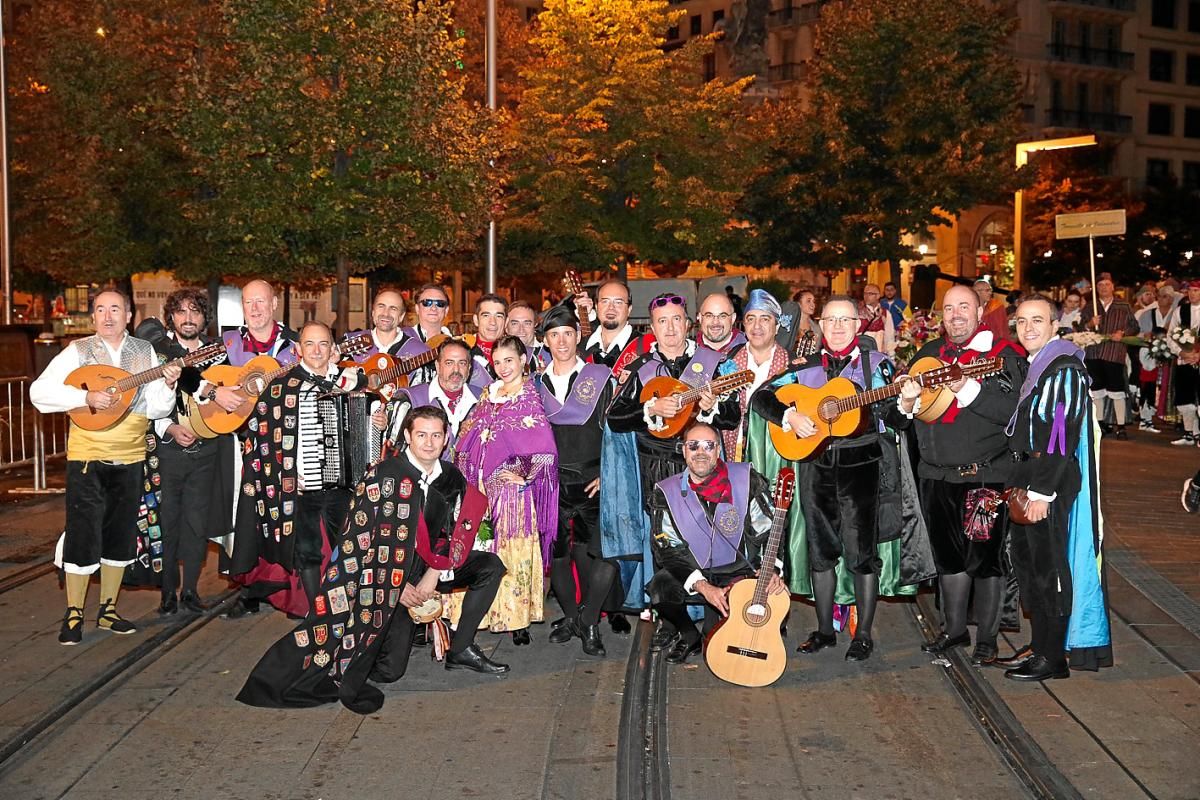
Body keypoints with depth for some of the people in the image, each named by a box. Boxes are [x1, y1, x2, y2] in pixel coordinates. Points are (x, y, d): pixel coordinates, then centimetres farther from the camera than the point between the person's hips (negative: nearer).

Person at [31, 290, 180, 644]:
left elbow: (156, 409, 3)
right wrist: (86, 396, -20)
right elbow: (39, 392, -9)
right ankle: (73, 615, 10)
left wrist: (168, 384, -16)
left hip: (130, 459, 3)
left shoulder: (146, 352, 6)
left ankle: (108, 610, 23)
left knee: (120, 538, 10)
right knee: (83, 536, -4)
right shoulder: (78, 351, -1)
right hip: (87, 458, -3)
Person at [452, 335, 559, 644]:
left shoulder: (529, 398, -5)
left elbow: (544, 450, -13)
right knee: (482, 550, 6)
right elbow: (468, 439, 17)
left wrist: (521, 473, -10)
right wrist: (467, 474, 6)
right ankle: (489, 612, 16)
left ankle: (517, 617, 6)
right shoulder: (489, 395, 13)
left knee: (513, 551, -2)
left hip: (511, 488, -5)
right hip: (481, 489, 6)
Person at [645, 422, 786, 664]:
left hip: (740, 573, 0)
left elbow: (769, 530, -3)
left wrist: (771, 569, -21)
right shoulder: (665, 492, -7)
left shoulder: (747, 480, -8)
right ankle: (689, 637, 6)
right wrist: (701, 586, -23)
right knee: (659, 588, -30)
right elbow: (666, 550, -10)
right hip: (692, 576, 0)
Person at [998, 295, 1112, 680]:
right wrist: (1021, 484, 14)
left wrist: (1041, 491, -21)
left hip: (1050, 483, -9)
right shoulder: (1032, 366, 13)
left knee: (1046, 567, -1)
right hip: (1028, 478, 9)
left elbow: (1063, 436, -21)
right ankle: (1039, 646, 25)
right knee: (1026, 561, 14)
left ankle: (1052, 658, 11)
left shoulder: (1064, 369, -15)